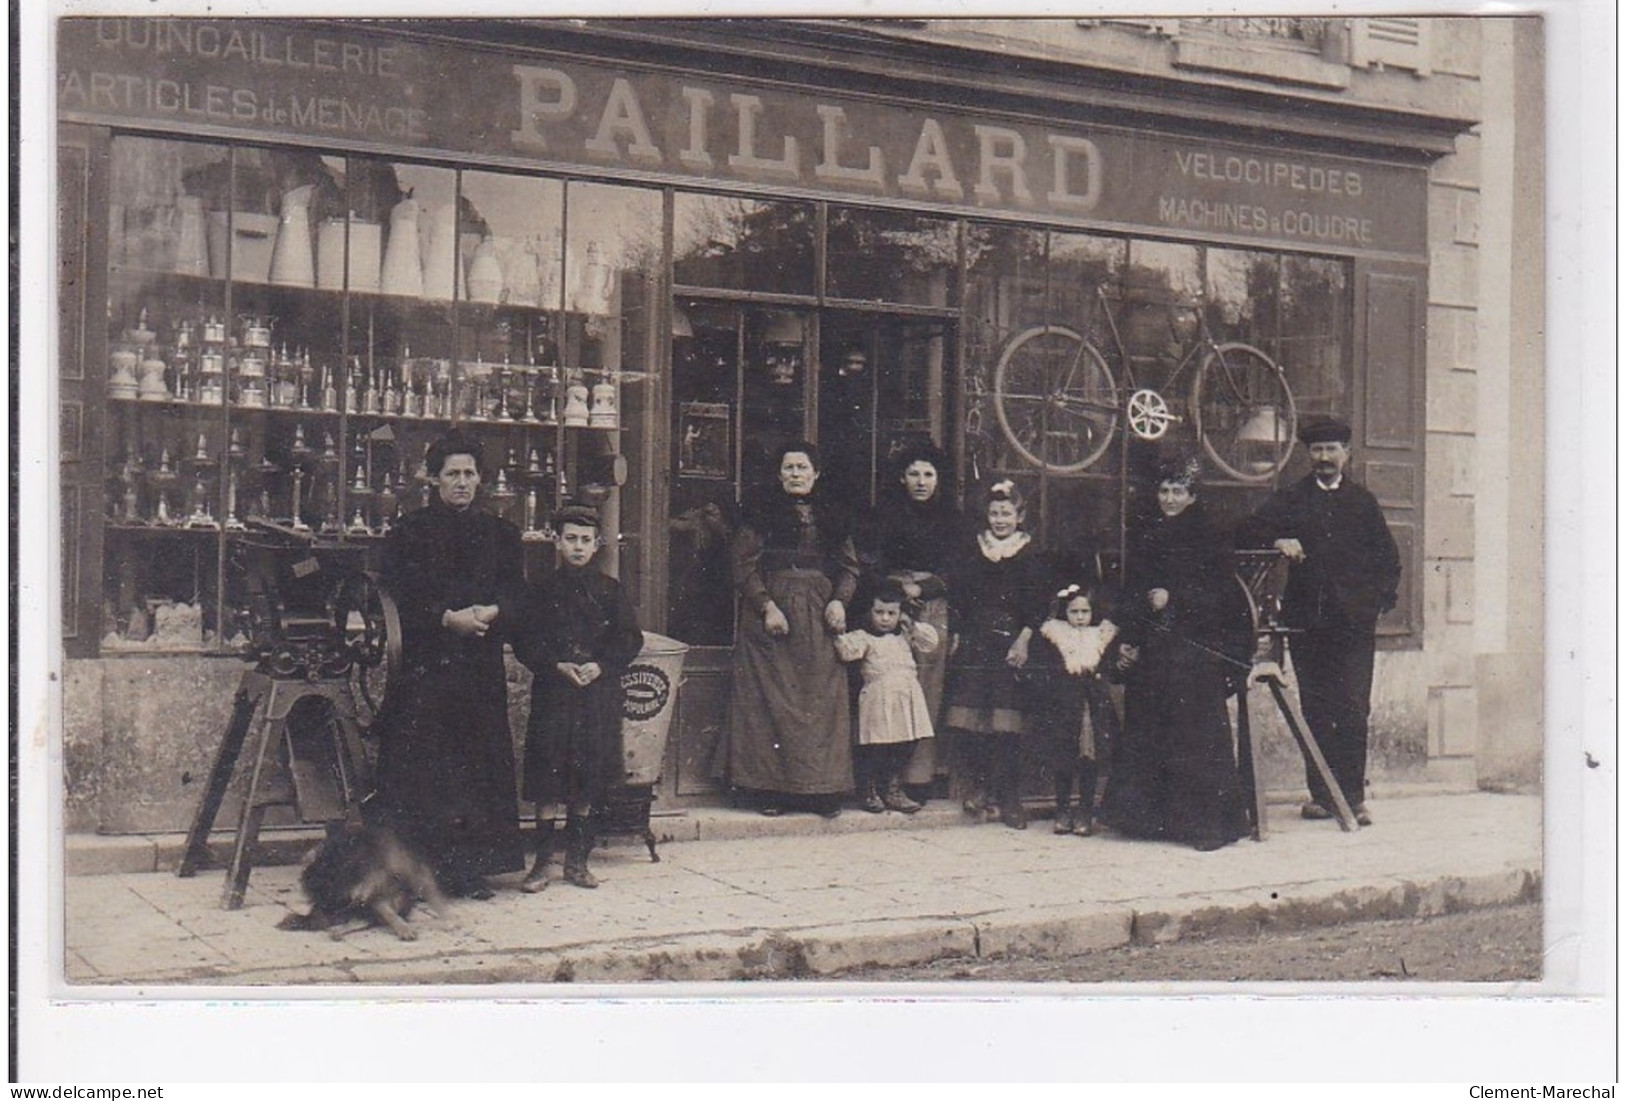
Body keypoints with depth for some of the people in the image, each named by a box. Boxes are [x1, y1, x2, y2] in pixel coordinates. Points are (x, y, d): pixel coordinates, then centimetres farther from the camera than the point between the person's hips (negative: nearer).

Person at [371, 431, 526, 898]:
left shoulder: (499, 534, 13)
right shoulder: (409, 532, 3)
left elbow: (518, 596, 7)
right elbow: (398, 597, -6)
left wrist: (490, 613, -14)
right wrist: (448, 618, -19)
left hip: (481, 666, 3)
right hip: (423, 664, -3)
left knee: (478, 762, 3)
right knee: (418, 766, -5)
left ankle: (471, 867, 9)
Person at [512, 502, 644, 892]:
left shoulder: (609, 590, 8)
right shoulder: (543, 590, 6)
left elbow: (630, 639, 5)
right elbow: (525, 643, 2)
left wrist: (600, 666, -10)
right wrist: (558, 666, -12)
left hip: (599, 693, 1)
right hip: (552, 693, -1)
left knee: (589, 778, 3)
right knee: (547, 776, -4)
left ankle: (577, 860, 13)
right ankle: (543, 861, 2)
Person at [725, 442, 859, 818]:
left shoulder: (832, 515, 15)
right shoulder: (762, 511, 4)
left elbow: (849, 566, 15)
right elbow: (745, 567, -2)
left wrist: (839, 601, -3)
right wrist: (766, 606, -14)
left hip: (820, 615, 3)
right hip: (772, 612, -3)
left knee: (822, 699, 0)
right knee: (771, 700, -5)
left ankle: (823, 789, 5)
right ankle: (769, 789, -1)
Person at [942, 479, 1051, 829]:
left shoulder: (1030, 557, 6)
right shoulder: (972, 552, 11)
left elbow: (1038, 606, 0)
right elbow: (956, 599, 11)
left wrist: (1023, 641, -10)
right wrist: (956, 637, 2)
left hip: (1011, 644, -2)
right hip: (974, 643, 2)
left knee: (1006, 724, -6)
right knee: (969, 721, -5)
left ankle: (1006, 797, -1)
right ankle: (976, 791, 3)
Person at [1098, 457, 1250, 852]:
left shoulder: (1208, 540, 1)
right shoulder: (1146, 539, 13)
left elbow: (1224, 594, -5)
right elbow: (1131, 593, 14)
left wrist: (1174, 598, -12)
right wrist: (1129, 639, 4)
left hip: (1195, 652, -4)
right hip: (1151, 651, 5)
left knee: (1195, 734, -6)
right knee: (1147, 733, 3)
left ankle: (1206, 820, -2)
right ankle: (1153, 816, 11)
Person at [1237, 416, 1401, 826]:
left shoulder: (1363, 501, 14)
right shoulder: (1291, 499, 13)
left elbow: (1388, 557, 16)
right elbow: (1246, 534, 8)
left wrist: (1381, 598, 1)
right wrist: (1277, 542, -11)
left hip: (1353, 622, -1)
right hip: (1306, 619, 1)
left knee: (1353, 709, -7)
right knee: (1315, 710, 3)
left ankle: (1353, 796, -2)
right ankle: (1321, 793, 9)